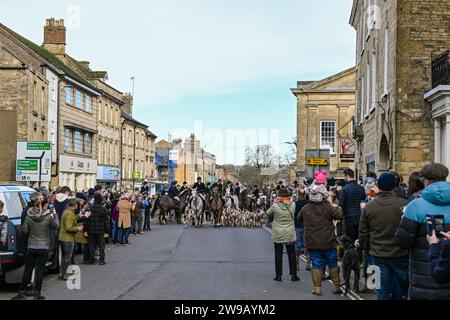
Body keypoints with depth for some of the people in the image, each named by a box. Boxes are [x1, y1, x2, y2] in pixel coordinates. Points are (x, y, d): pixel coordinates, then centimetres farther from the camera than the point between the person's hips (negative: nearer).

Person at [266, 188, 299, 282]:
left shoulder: (275, 206, -15)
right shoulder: (292, 204, -9)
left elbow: (268, 214, 0)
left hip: (277, 235, -1)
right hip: (290, 234, 1)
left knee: (278, 255, 8)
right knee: (291, 254, 11)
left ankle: (278, 275, 11)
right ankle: (293, 275, 14)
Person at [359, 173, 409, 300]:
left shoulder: (368, 207, -5)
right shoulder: (404, 205, -14)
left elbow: (363, 233, 2)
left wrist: (367, 248, 19)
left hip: (378, 255, 2)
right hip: (401, 255, -2)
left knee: (383, 291, 10)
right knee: (401, 291, 14)